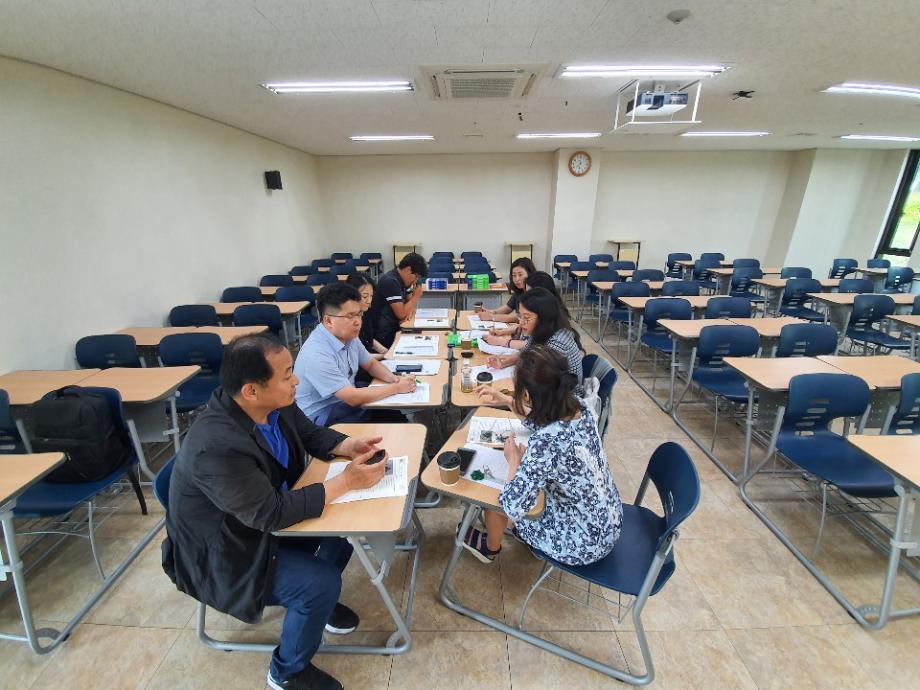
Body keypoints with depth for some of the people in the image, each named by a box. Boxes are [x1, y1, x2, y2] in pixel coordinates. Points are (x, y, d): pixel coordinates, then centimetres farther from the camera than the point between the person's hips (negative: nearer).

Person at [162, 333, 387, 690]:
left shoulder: (274, 403, -15)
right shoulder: (217, 446, -37)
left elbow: (312, 434, 2)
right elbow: (272, 513, -32)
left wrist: (350, 446, -17)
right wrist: (346, 481, -29)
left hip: (267, 513, 8)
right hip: (223, 552, -7)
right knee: (322, 581, -18)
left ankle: (319, 598, 26)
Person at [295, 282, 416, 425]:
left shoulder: (349, 337, -3)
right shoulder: (317, 355, -28)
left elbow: (371, 364, 12)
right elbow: (353, 398, -26)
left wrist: (394, 379, -8)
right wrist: (396, 388, -17)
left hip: (346, 404, 7)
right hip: (324, 421, -7)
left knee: (398, 419, -5)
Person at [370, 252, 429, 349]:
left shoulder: (401, 280, 9)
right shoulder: (390, 281, -20)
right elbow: (401, 314, -23)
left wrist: (409, 310, -7)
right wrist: (416, 296, -10)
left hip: (394, 328, 9)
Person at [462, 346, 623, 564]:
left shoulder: (544, 444, -37)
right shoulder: (580, 407, -14)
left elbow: (513, 508, -29)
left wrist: (513, 460, -15)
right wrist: (507, 402, 10)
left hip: (584, 545, -6)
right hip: (609, 523, 6)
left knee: (495, 495, 11)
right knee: (529, 483, 23)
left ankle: (490, 548, 43)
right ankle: (529, 533, 48)